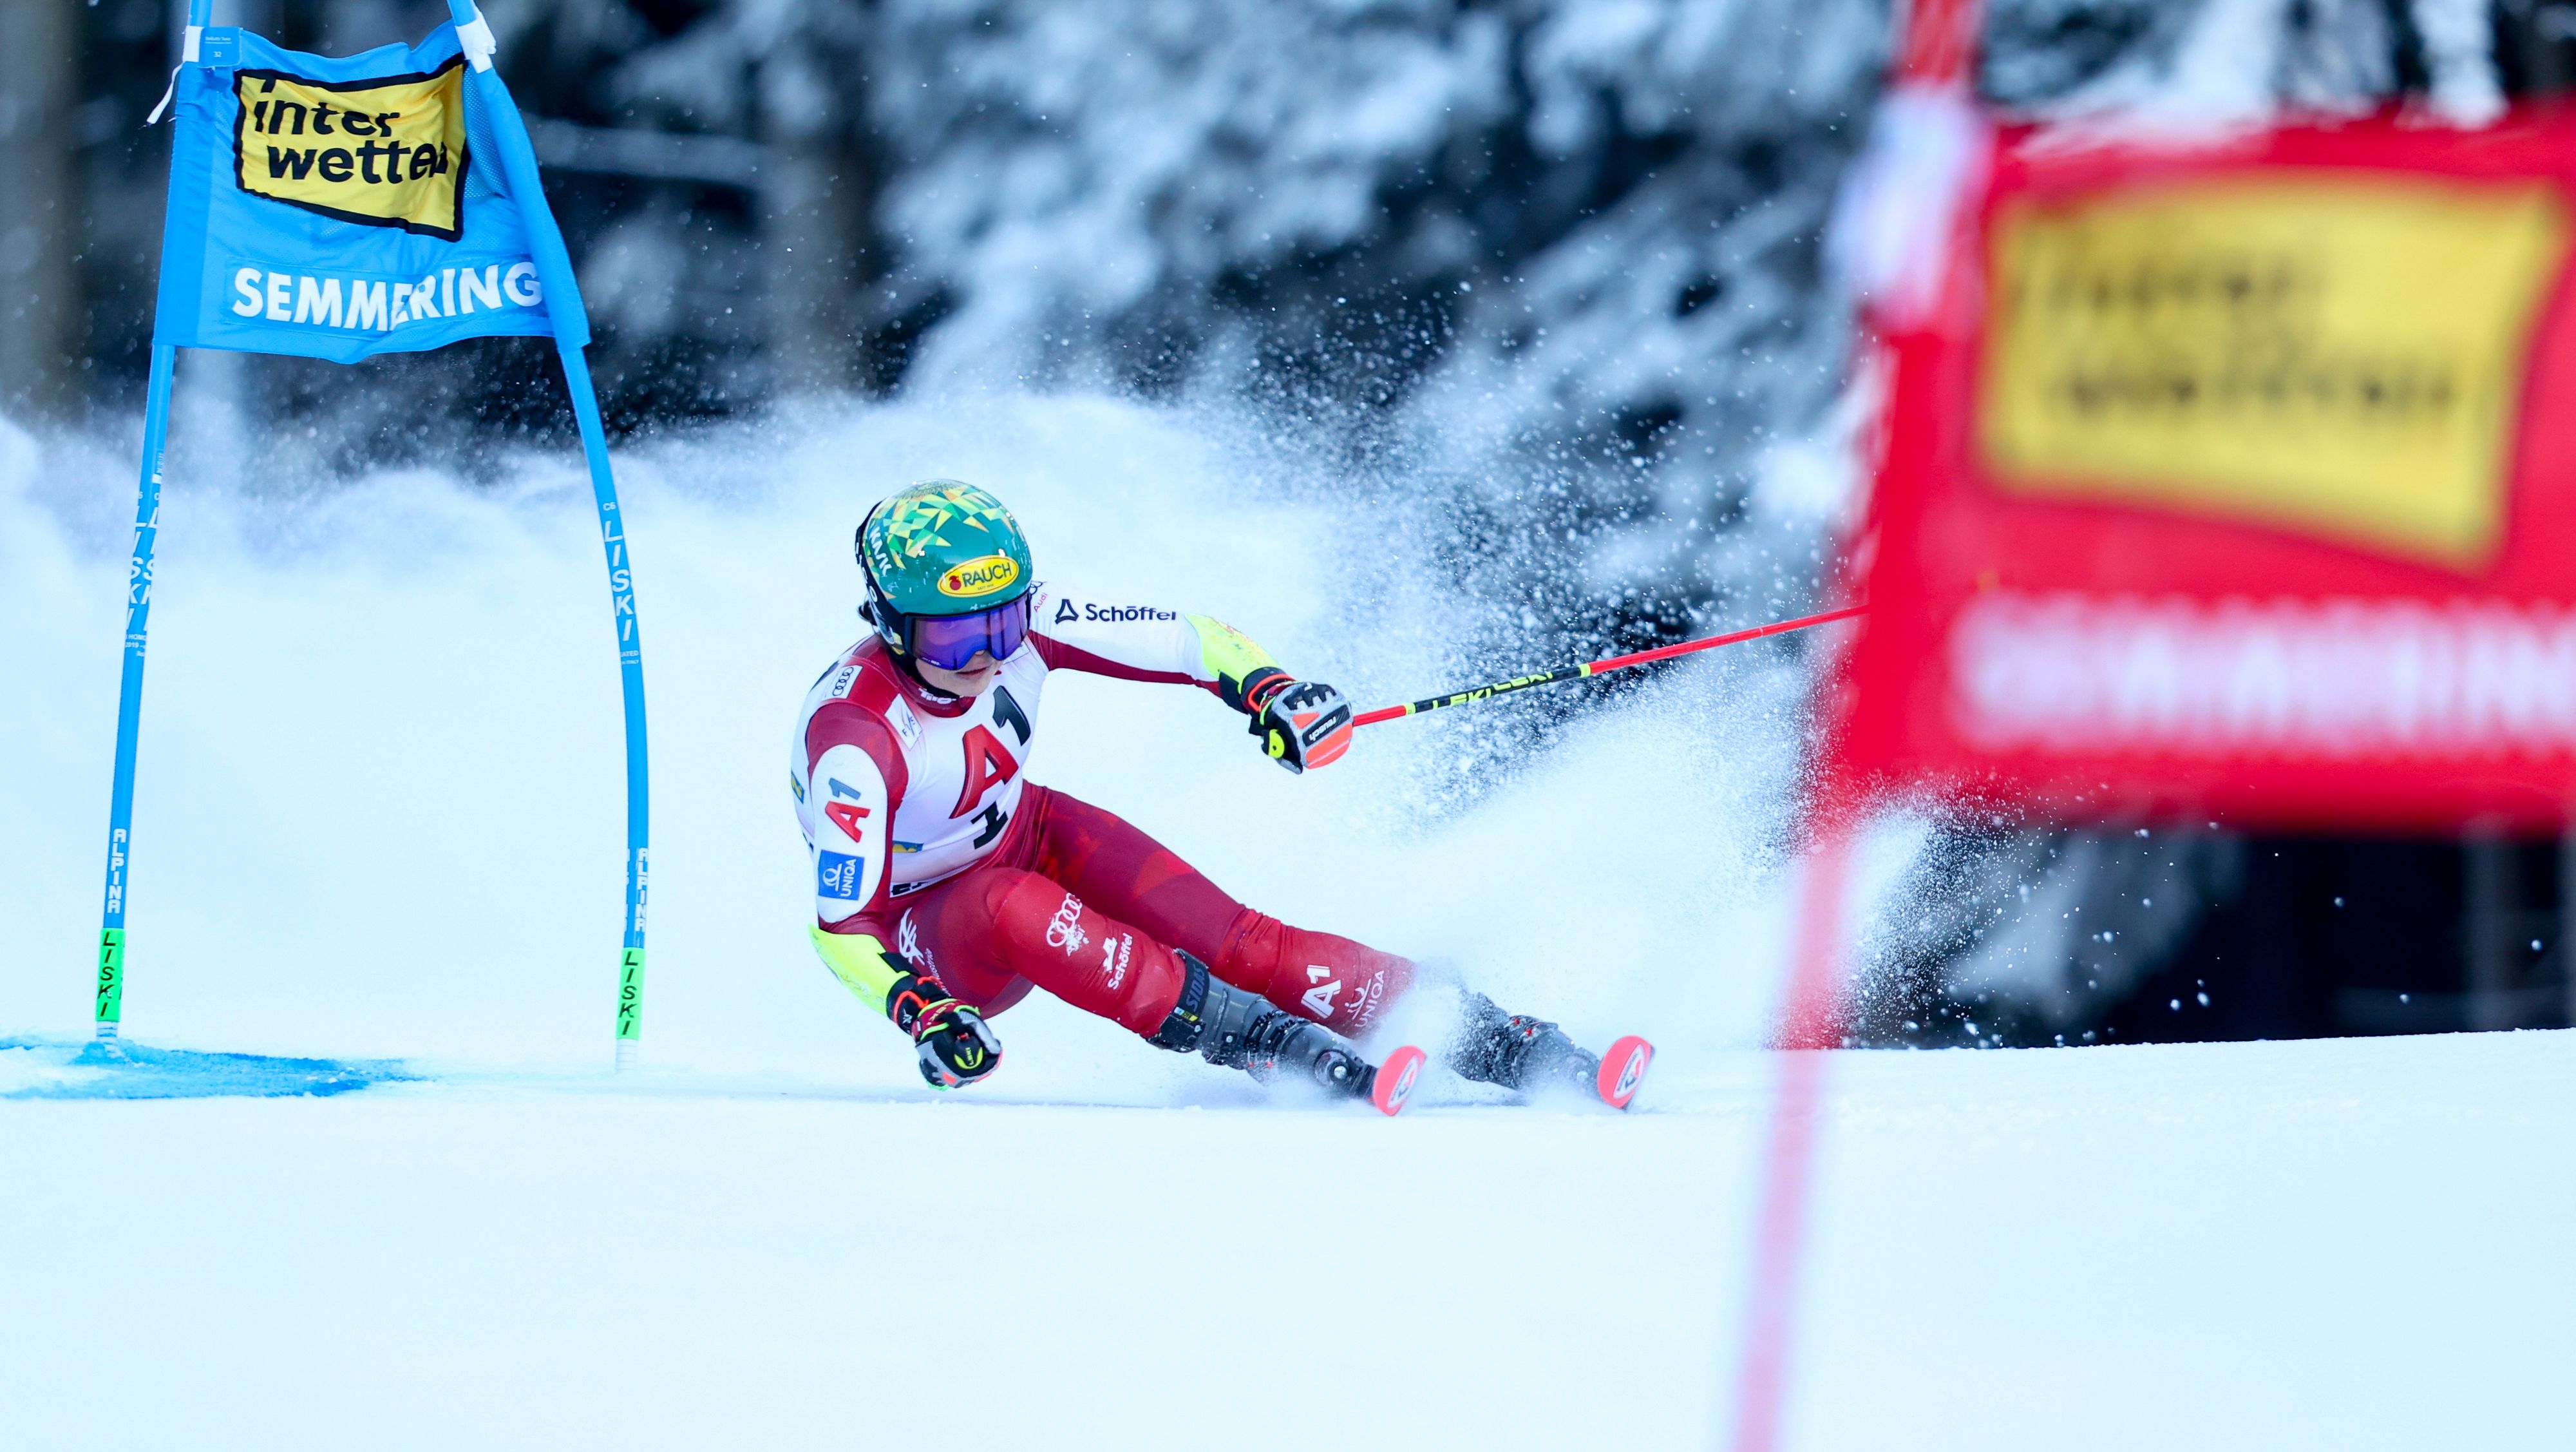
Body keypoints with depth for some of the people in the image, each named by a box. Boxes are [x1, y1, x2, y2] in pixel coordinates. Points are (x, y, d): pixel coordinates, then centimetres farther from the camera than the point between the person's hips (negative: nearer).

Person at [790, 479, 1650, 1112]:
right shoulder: (852, 735, -33)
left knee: (1235, 943, -18)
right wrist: (920, 1017, -44)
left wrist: (1265, 689, -35)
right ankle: (1305, 1058, -40)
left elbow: (1192, 644, -14)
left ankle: (1520, 1051, -21)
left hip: (1032, 839, 4)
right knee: (1010, 908, -39)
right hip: (927, 935, -4)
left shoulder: (1025, 621, -20)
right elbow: (841, 924, -28)